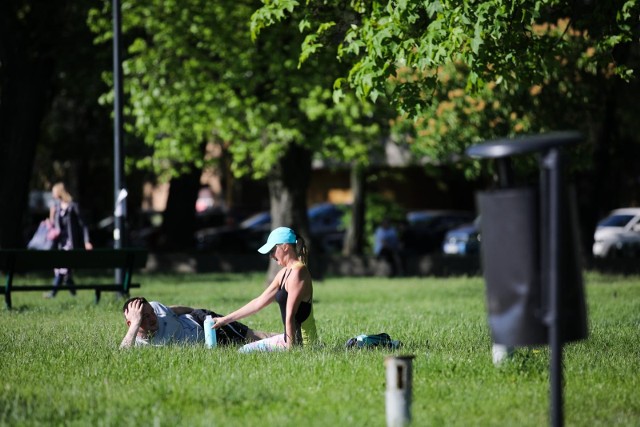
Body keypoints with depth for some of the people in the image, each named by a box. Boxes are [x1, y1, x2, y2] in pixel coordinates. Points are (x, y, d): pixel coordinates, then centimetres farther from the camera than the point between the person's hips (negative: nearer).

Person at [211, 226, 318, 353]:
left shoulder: (297, 273, -18)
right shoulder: (284, 273, 13)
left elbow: (290, 316, -21)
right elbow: (259, 302, 17)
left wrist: (290, 349, -23)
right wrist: (225, 319, 18)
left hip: (301, 341, -10)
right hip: (291, 337, 10)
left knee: (245, 352, -11)